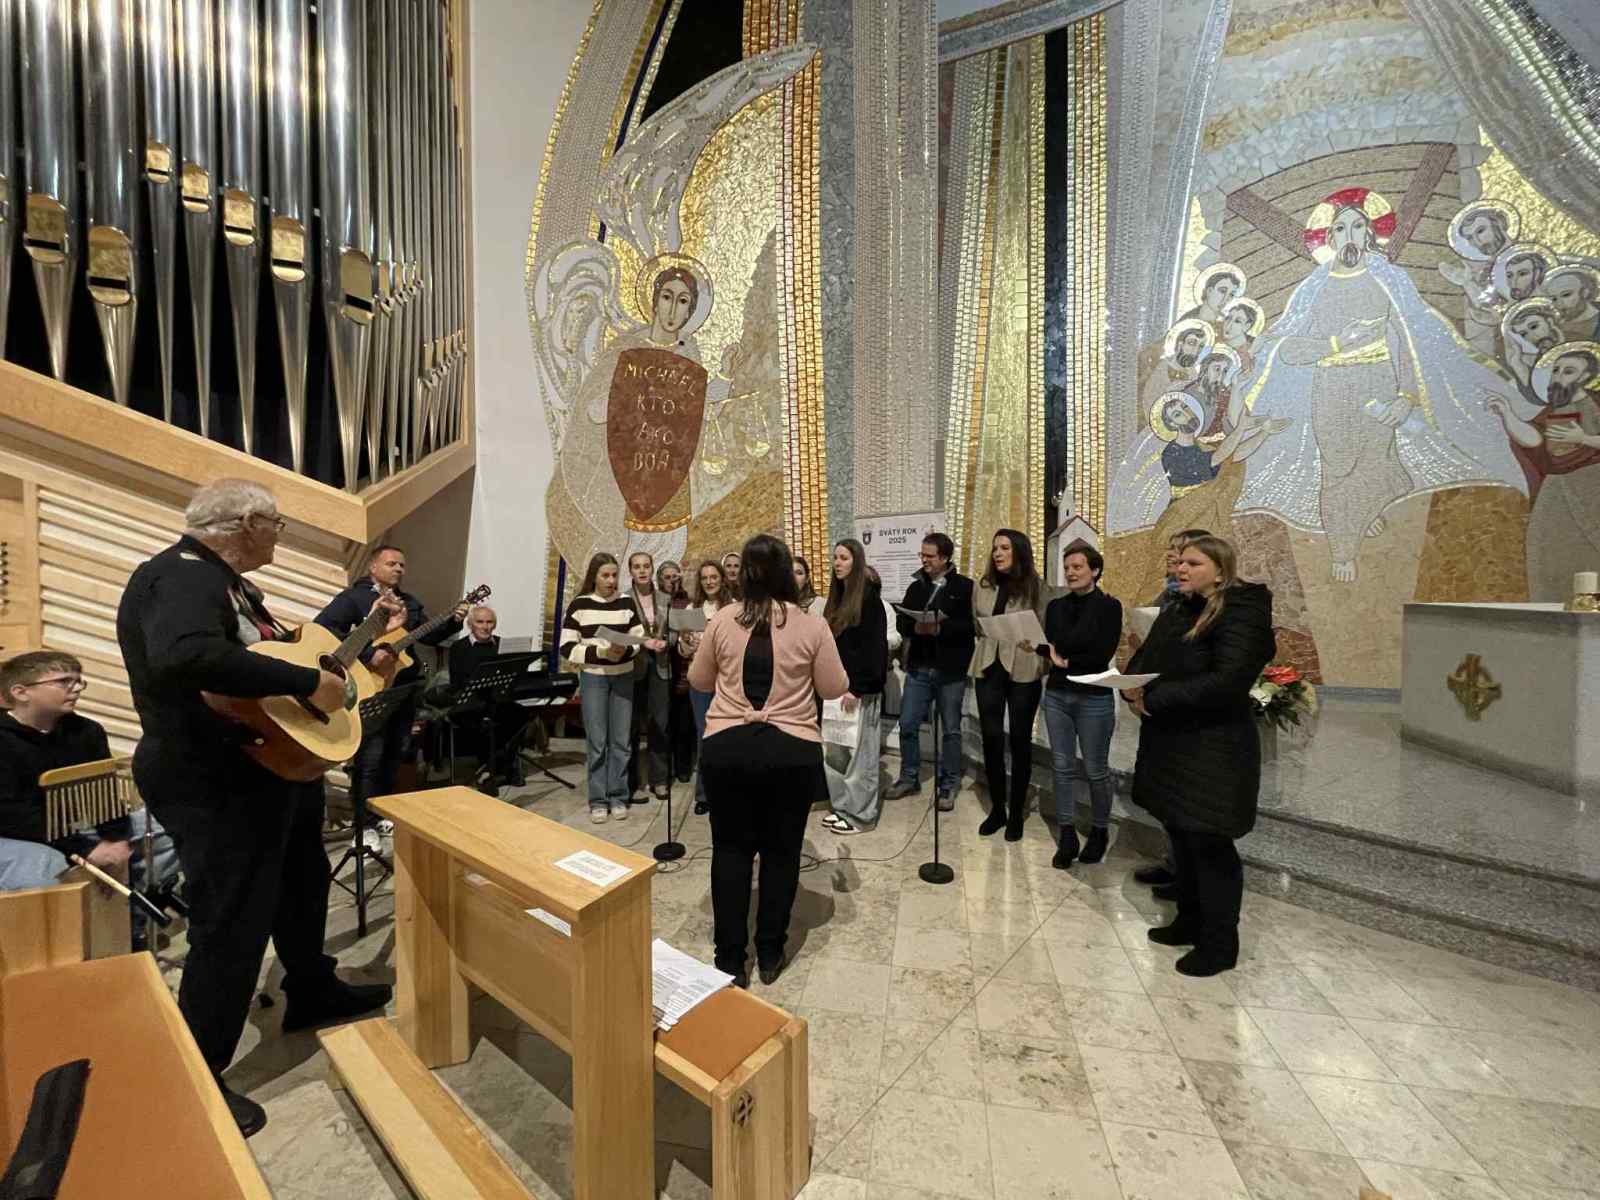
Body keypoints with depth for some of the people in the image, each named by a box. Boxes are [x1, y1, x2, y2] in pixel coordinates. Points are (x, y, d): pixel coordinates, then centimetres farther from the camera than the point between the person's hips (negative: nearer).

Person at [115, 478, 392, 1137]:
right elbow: (183, 656, -43)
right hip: (213, 784, -11)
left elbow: (266, 651, 20)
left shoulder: (224, 581, 11)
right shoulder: (180, 577, -23)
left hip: (272, 768, 11)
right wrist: (307, 681, -37)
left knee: (301, 880, 24)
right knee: (231, 925, 0)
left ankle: (312, 992, 45)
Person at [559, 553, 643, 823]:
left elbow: (639, 639, 4)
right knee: (597, 742, 3)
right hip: (593, 678, -2)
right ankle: (598, 800, 16)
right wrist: (601, 652, -18)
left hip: (623, 677, 2)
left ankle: (618, 798, 20)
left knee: (620, 741, 8)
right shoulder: (579, 605, -4)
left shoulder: (627, 602, 2)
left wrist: (626, 649, -17)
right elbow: (567, 648, -6)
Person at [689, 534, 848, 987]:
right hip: (792, 750, 0)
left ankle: (730, 959, 22)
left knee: (731, 849, 13)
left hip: (726, 747, 1)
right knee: (781, 851, 14)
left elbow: (698, 681, 9)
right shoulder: (811, 625, -6)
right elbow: (834, 688, 2)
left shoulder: (721, 620, -3)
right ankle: (769, 955, 27)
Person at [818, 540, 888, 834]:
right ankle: (843, 806, 24)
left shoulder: (869, 597, -10)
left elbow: (875, 647, -15)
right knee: (832, 751, 11)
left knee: (859, 752, 2)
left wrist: (857, 688, -18)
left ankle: (861, 813, 15)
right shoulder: (838, 596, 13)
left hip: (860, 688, -8)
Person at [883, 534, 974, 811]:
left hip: (951, 670, -4)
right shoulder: (916, 586, 11)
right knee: (907, 724, 7)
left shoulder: (964, 586, -3)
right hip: (918, 667, 4)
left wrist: (940, 628, -24)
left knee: (951, 729, 8)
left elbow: (971, 625, -13)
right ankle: (909, 777, 25)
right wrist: (916, 627, -15)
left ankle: (948, 785, 22)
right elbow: (901, 622, 5)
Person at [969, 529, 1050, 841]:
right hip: (989, 668, 3)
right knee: (991, 738, 6)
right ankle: (997, 808, 21)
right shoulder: (983, 586, 6)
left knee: (1019, 739, 7)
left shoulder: (1036, 587, -4)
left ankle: (1016, 813, 21)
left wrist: (1034, 643, -22)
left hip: (1023, 670, -3)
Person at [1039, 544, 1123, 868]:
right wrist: (1035, 645, -16)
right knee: (1063, 766, 8)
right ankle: (1067, 836, 18)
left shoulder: (1109, 606, -6)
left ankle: (1099, 831, 29)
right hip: (1056, 694, 4)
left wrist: (1066, 661, -10)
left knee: (1096, 769, 8)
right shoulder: (1056, 606, 8)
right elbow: (1050, 647, 4)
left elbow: (1103, 653, -14)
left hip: (1095, 698, -4)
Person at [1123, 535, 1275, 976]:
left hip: (1213, 751, -8)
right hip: (1169, 744, 8)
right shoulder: (1175, 614, 12)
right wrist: (1131, 688, -10)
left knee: (1209, 845, 2)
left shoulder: (1242, 614, -13)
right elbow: (1142, 659, 13)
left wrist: (1154, 698, -23)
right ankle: (1190, 922, 33)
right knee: (1180, 836, 17)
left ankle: (1220, 944, 19)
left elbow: (1227, 683, -24)